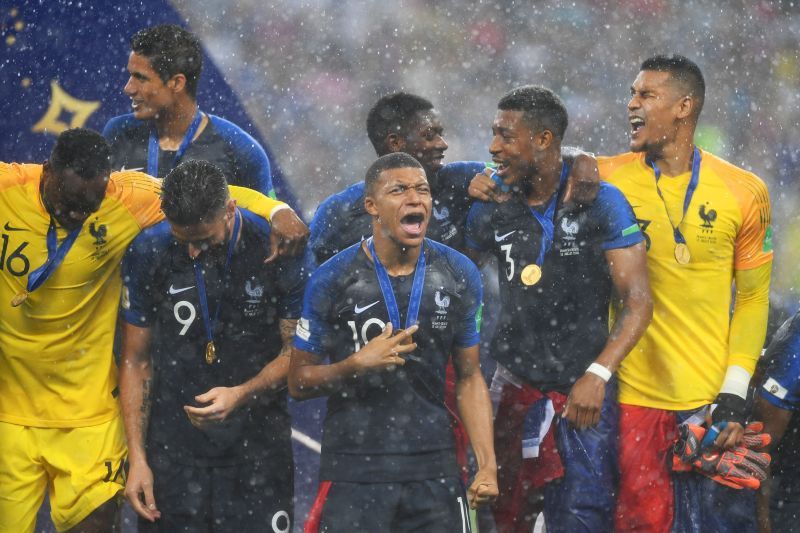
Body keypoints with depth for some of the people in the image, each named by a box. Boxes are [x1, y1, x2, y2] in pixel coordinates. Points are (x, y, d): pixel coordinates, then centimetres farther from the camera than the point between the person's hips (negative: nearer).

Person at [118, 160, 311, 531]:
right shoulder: (147, 253, -4)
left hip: (258, 443, -1)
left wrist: (241, 395, -20)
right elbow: (136, 361, 3)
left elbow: (297, 351, -2)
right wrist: (137, 458, -3)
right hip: (173, 441, 1)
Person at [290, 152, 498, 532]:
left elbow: (469, 378, 11)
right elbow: (298, 381, 1)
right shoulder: (333, 280, -5)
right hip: (353, 469, -3)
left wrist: (487, 465, 1)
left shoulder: (459, 276, 5)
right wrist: (356, 364, -17)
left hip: (435, 470, 3)